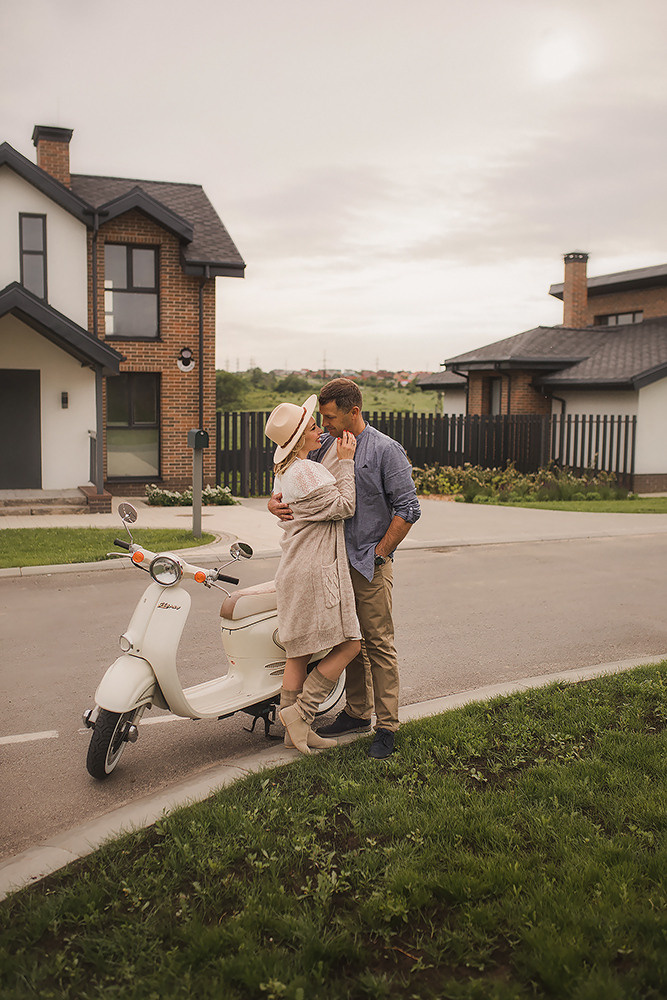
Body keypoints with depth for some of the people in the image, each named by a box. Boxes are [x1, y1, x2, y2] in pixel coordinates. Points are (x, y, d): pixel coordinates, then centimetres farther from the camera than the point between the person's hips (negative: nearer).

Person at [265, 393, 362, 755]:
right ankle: (300, 711, 0)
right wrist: (345, 462, -7)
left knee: (299, 651, 11)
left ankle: (295, 731, 17)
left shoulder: (284, 470, 15)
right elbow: (344, 506, -12)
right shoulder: (305, 471, -17)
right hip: (316, 571, -10)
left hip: (296, 570, 10)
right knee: (348, 644, -2)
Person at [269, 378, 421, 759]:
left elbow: (408, 509, -9)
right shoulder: (322, 446, 10)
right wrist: (275, 502, -8)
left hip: (370, 564, -6)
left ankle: (387, 727, 5)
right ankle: (357, 713, 28)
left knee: (379, 643, -3)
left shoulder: (385, 450, -8)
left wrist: (378, 554, -10)